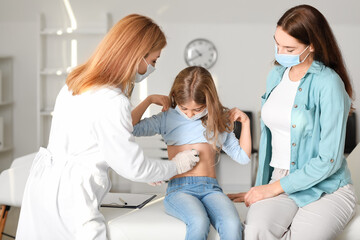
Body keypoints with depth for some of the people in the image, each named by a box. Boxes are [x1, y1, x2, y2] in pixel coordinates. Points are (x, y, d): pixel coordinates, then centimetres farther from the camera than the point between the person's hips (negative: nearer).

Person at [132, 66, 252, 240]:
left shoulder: (219, 121, 18)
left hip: (211, 188, 2)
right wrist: (149, 100, 6)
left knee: (232, 225, -34)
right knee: (199, 222, -38)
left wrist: (245, 122, 18)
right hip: (179, 188, -2)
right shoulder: (168, 118, 14)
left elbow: (242, 157, 26)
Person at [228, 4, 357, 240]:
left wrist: (275, 187, -11)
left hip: (326, 188, -4)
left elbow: (329, 159, -14)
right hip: (280, 182, 4)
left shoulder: (328, 84, -12)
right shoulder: (276, 75, 11)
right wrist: (261, 186, 11)